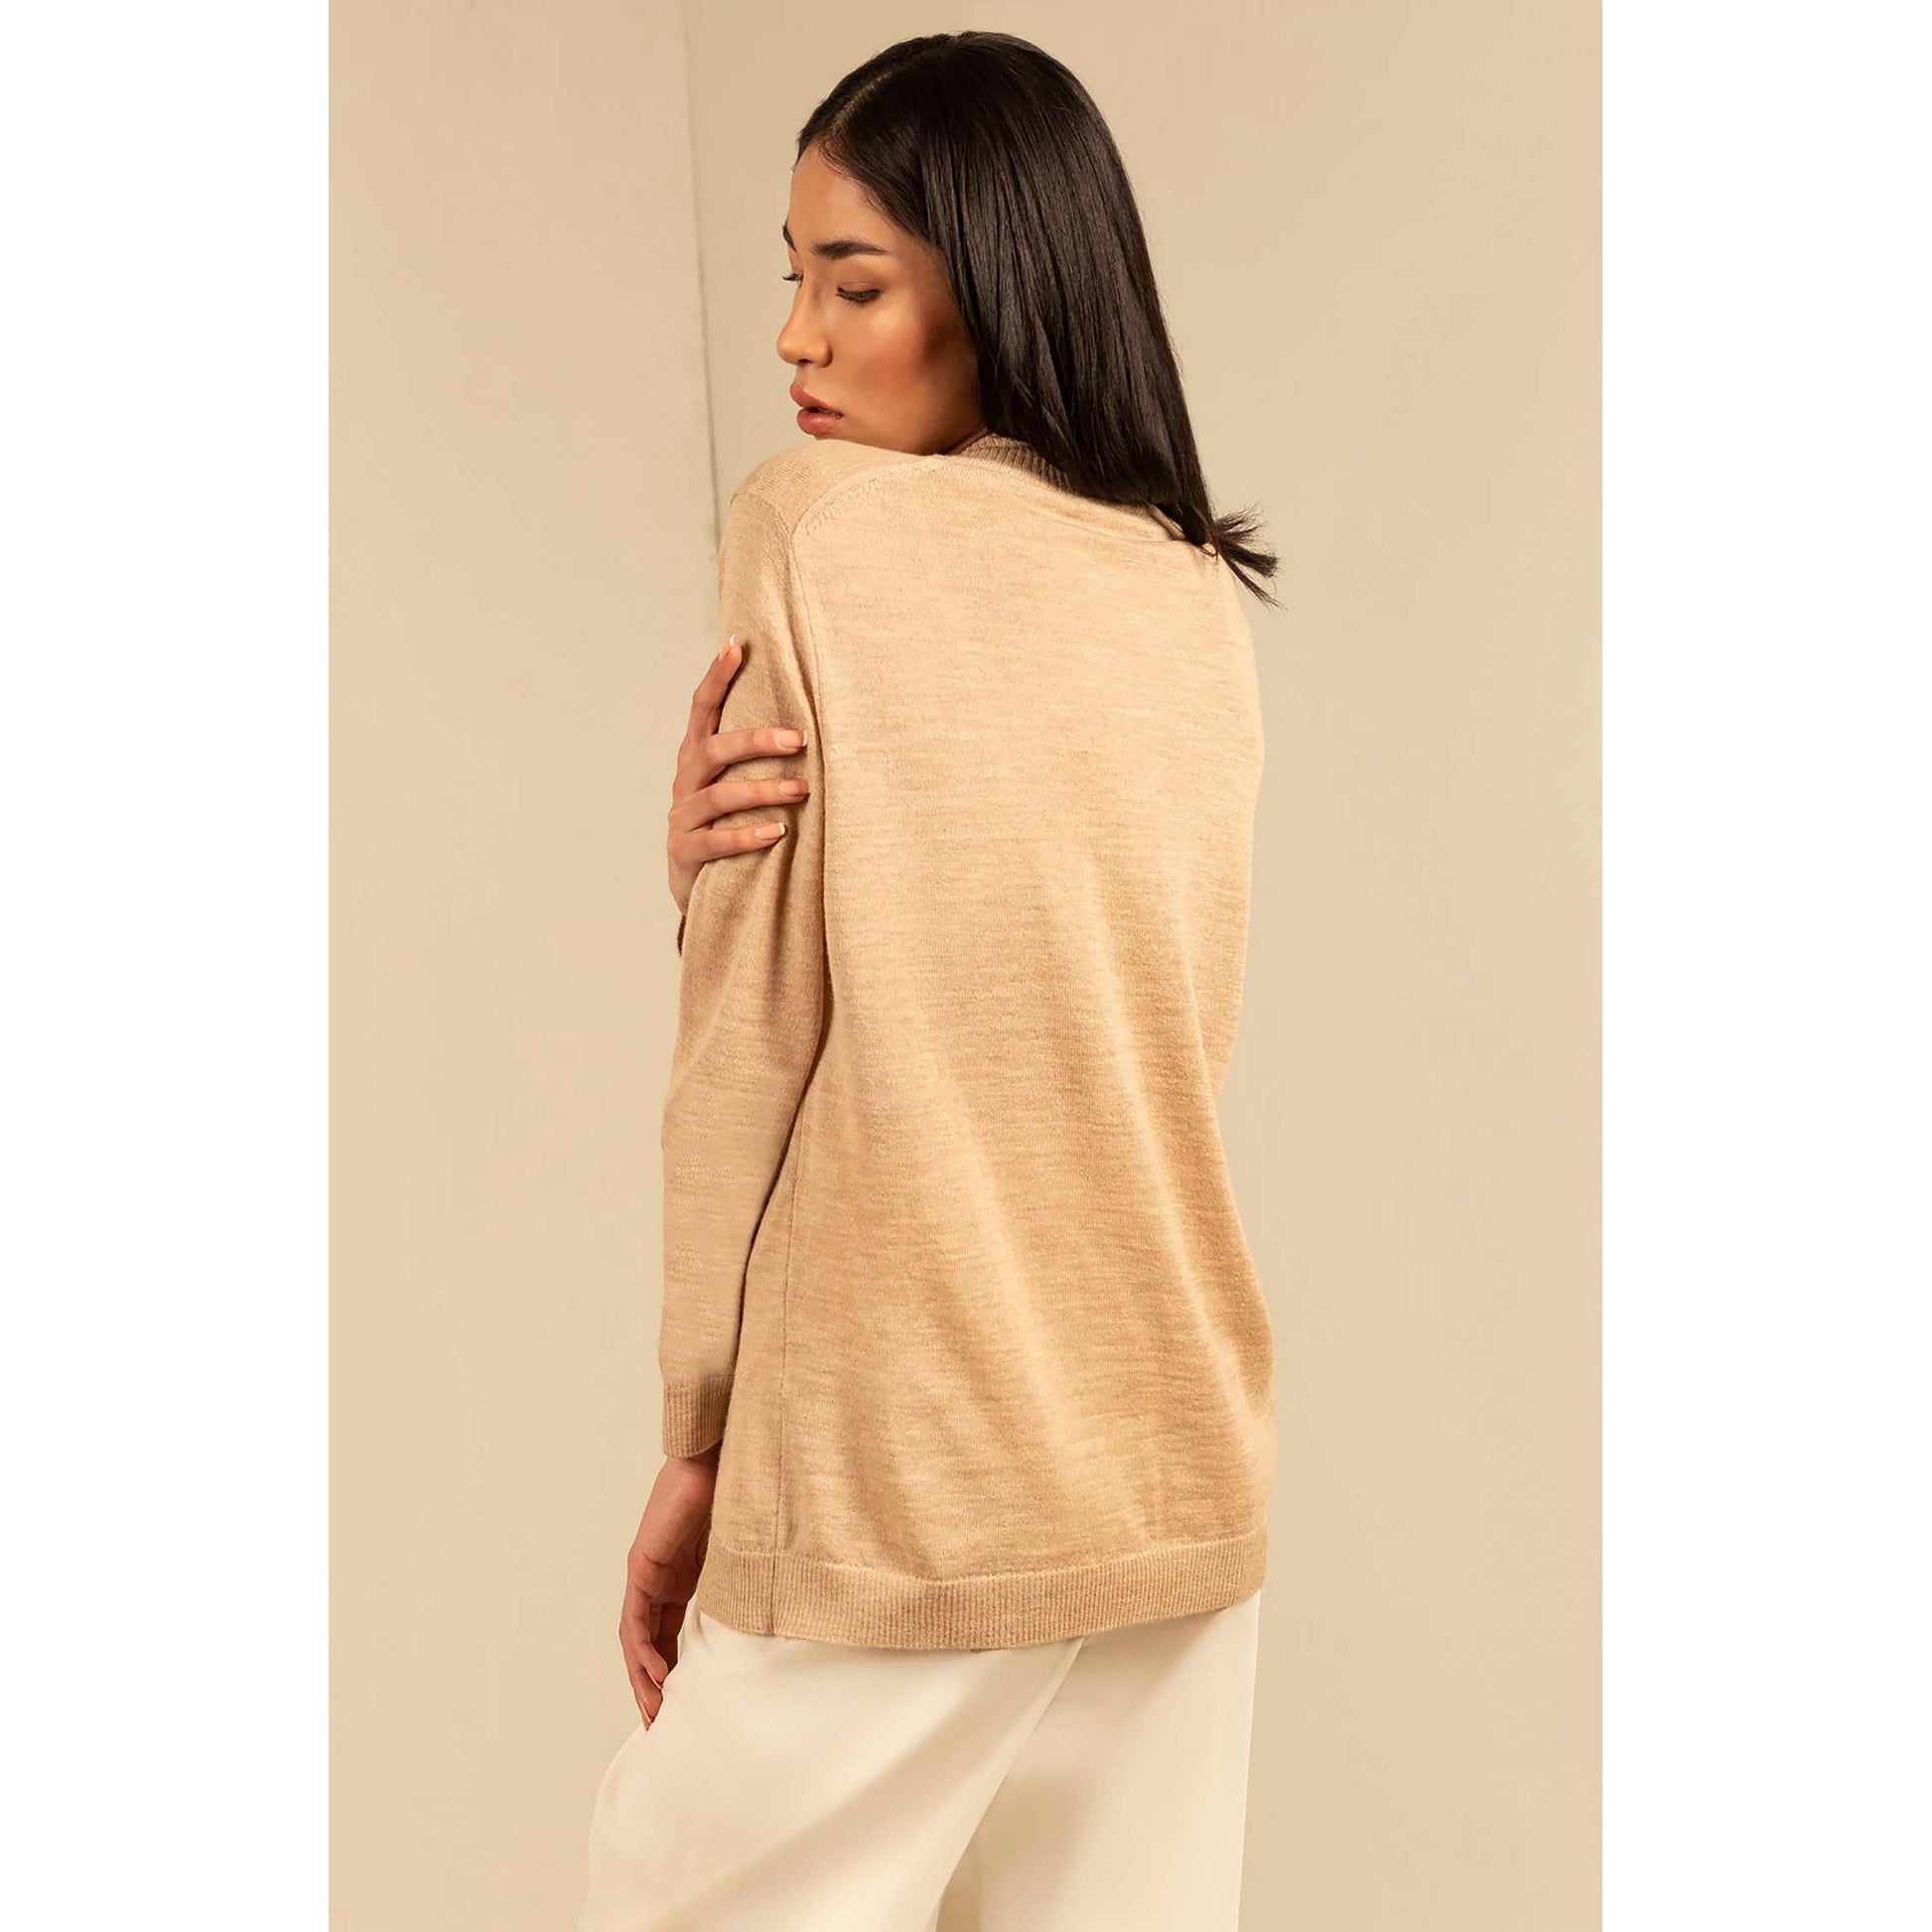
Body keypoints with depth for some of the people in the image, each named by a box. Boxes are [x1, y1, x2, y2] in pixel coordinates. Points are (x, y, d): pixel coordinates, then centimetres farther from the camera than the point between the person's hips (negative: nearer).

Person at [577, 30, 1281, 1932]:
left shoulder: (815, 521, -7)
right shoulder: (1206, 601, 8)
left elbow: (754, 1046, -8)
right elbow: (1051, 980, 11)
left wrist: (697, 1438, 0)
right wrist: (733, 863, -3)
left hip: (896, 1481, -6)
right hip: (1185, 1473, 6)